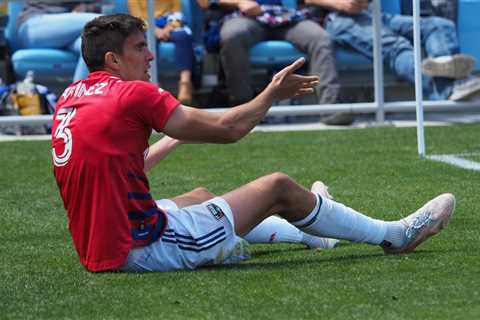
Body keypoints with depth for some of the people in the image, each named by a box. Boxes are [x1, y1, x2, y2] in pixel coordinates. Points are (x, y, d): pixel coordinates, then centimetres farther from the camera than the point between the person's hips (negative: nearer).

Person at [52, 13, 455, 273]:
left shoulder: (69, 98, 9)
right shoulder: (133, 94, -14)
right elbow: (226, 129, -10)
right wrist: (273, 93, 6)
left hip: (98, 249, 8)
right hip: (143, 247, -8)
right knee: (278, 188, 3)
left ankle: (310, 232, 53)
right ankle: (393, 235, 20)